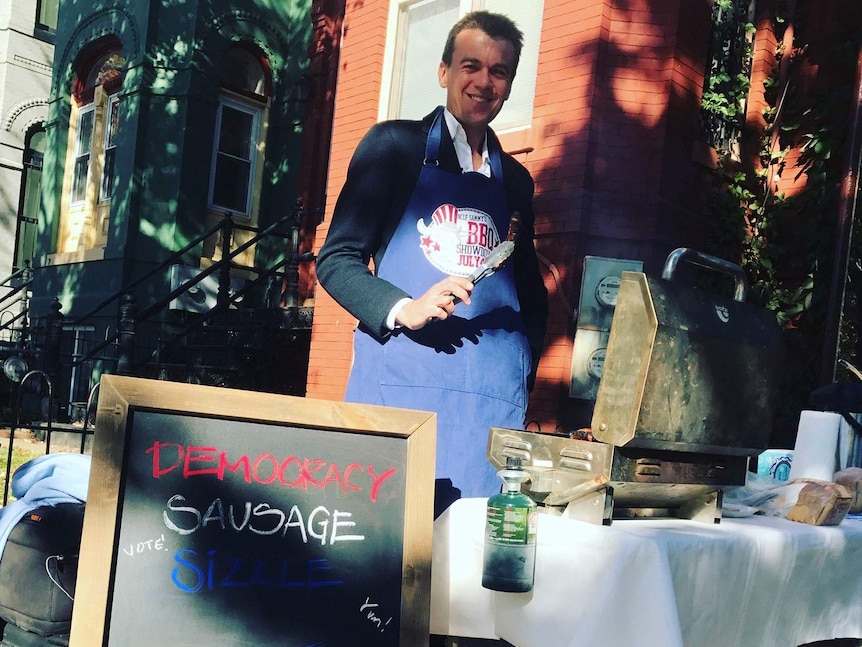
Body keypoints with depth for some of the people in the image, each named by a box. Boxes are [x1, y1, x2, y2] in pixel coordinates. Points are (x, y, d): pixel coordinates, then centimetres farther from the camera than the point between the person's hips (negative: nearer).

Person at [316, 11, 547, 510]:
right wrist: (403, 309, -15)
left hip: (492, 394, 4)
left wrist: (524, 375, 10)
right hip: (401, 375, -3)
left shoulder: (516, 180, 19)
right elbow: (336, 259, 2)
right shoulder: (394, 145, 6)